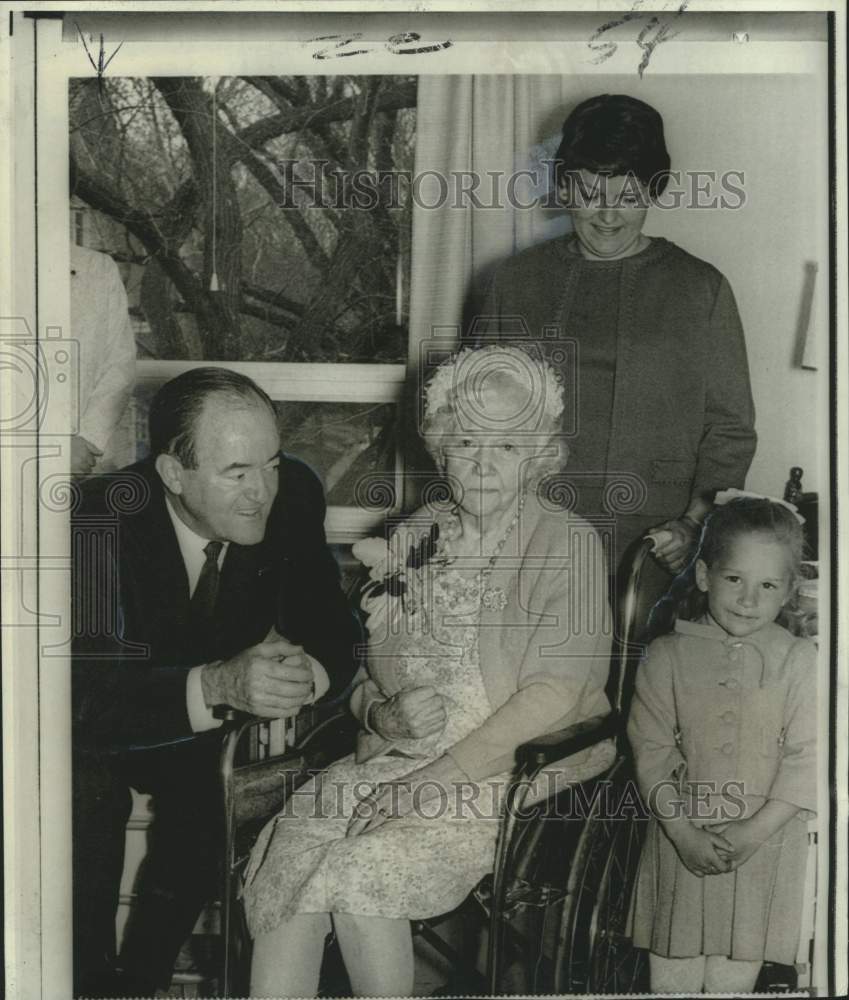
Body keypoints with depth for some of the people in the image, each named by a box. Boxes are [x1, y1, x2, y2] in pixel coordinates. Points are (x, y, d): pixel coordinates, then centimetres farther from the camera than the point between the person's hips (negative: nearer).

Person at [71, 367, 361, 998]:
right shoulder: (103, 522, -29)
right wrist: (215, 686, -50)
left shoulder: (291, 495, -17)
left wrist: (306, 672, -35)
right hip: (105, 727, -3)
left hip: (209, 728, 3)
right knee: (88, 795, -27)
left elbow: (335, 632, -11)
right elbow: (88, 693, -35)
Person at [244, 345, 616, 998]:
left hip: (516, 774, -4)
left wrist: (428, 785, -17)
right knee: (288, 850, -23)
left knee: (356, 871, -27)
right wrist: (386, 715, -9)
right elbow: (364, 678, 15)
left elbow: (552, 697, -13)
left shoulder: (570, 547, -3)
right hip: (395, 760, 5)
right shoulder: (412, 541, 13)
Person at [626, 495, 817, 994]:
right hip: (682, 836, 1)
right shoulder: (667, 655, -3)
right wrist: (682, 831, -13)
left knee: (735, 976, 10)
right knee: (672, 972, 10)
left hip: (765, 841, 0)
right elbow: (651, 748, -4)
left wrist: (756, 829, -15)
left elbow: (807, 756, -7)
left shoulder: (801, 660, -4)